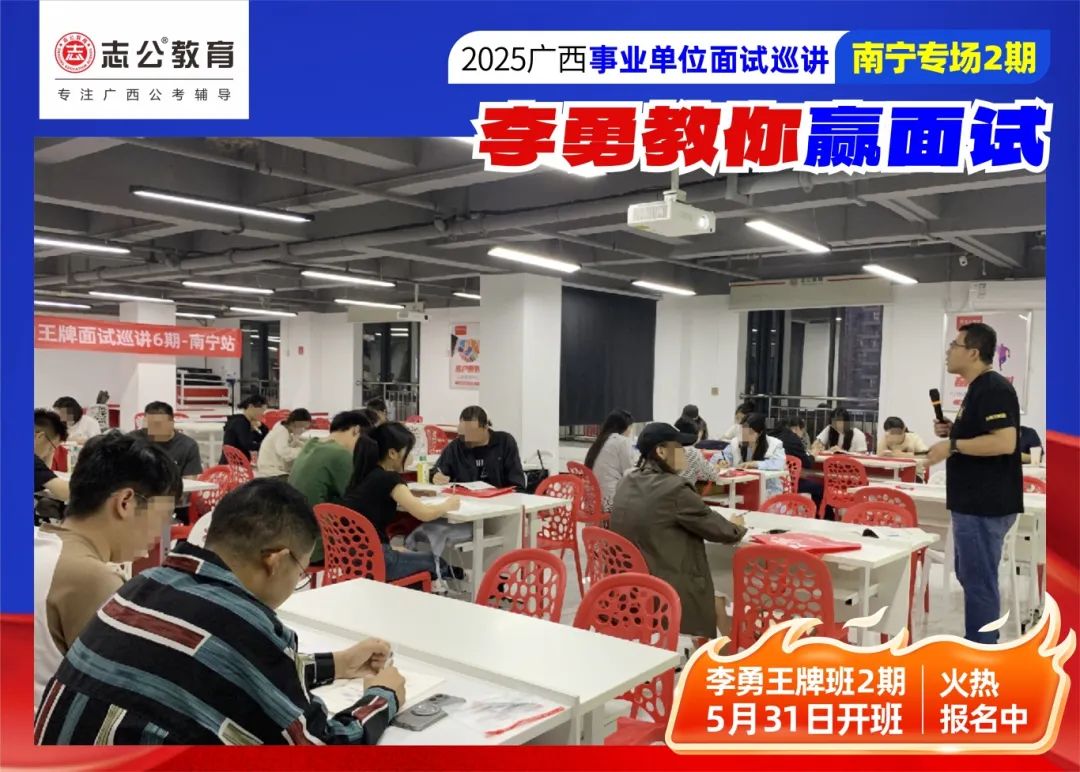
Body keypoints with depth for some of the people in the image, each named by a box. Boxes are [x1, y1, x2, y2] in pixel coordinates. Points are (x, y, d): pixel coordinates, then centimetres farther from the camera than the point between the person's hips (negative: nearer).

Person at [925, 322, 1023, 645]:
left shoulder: (993, 389, -16)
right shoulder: (978, 388, 16)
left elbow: (1004, 442, -26)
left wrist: (952, 445, -21)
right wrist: (953, 430, 9)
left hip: (985, 505, -11)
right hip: (974, 502, 11)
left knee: (978, 580, -2)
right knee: (970, 575, 19)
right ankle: (981, 643, 31)